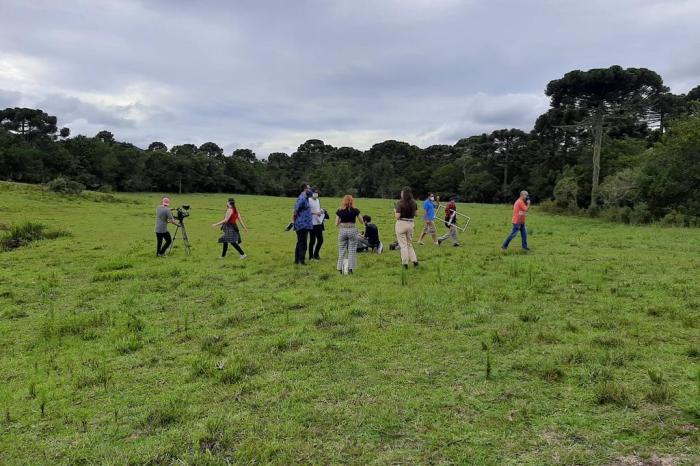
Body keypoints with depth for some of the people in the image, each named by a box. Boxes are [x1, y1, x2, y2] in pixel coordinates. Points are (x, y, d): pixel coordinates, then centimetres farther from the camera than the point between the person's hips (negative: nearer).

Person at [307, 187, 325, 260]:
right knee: (312, 240, 1)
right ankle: (311, 256, 13)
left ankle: (316, 254, 25)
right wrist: (315, 213, -21)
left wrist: (321, 211, 4)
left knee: (320, 240, 9)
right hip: (312, 223, -7)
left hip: (319, 223, 7)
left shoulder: (318, 200, 15)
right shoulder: (309, 200, -9)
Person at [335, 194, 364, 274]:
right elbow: (361, 221, 5)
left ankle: (340, 268, 11)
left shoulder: (339, 211, -3)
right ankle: (350, 268, 4)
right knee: (352, 251, 7)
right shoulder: (355, 210, -4)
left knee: (341, 251, 10)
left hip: (342, 231, 1)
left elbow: (336, 224, 0)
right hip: (352, 230, -1)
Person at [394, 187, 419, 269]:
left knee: (403, 245, 4)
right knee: (409, 244, 19)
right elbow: (416, 214, 10)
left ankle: (405, 263, 7)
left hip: (401, 224, -5)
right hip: (410, 224, 5)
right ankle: (414, 260, 11)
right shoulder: (414, 203, 1)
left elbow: (397, 216, -18)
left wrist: (395, 211, 1)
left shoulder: (400, 203, -15)